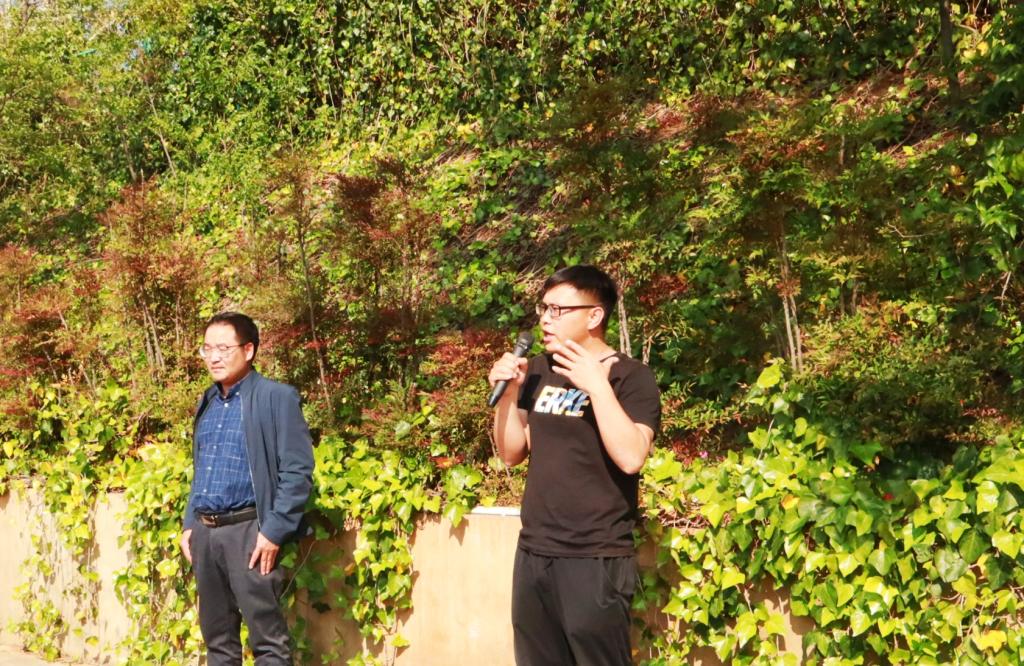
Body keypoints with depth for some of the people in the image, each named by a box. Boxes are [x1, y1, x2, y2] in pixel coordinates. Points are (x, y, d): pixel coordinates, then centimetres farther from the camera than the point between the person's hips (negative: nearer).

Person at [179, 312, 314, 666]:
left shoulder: (277, 397, -7)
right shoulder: (207, 402, 16)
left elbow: (298, 471, -12)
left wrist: (273, 532, -17)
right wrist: (190, 525, 15)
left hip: (248, 531, -7)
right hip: (205, 532, 7)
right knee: (217, 637, 13)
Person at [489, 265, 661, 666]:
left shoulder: (630, 376, -8)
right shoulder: (538, 371, 10)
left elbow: (631, 457, -21)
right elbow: (512, 453, 13)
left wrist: (597, 385, -24)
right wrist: (506, 392, -1)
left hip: (595, 560, -6)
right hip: (533, 554, 6)